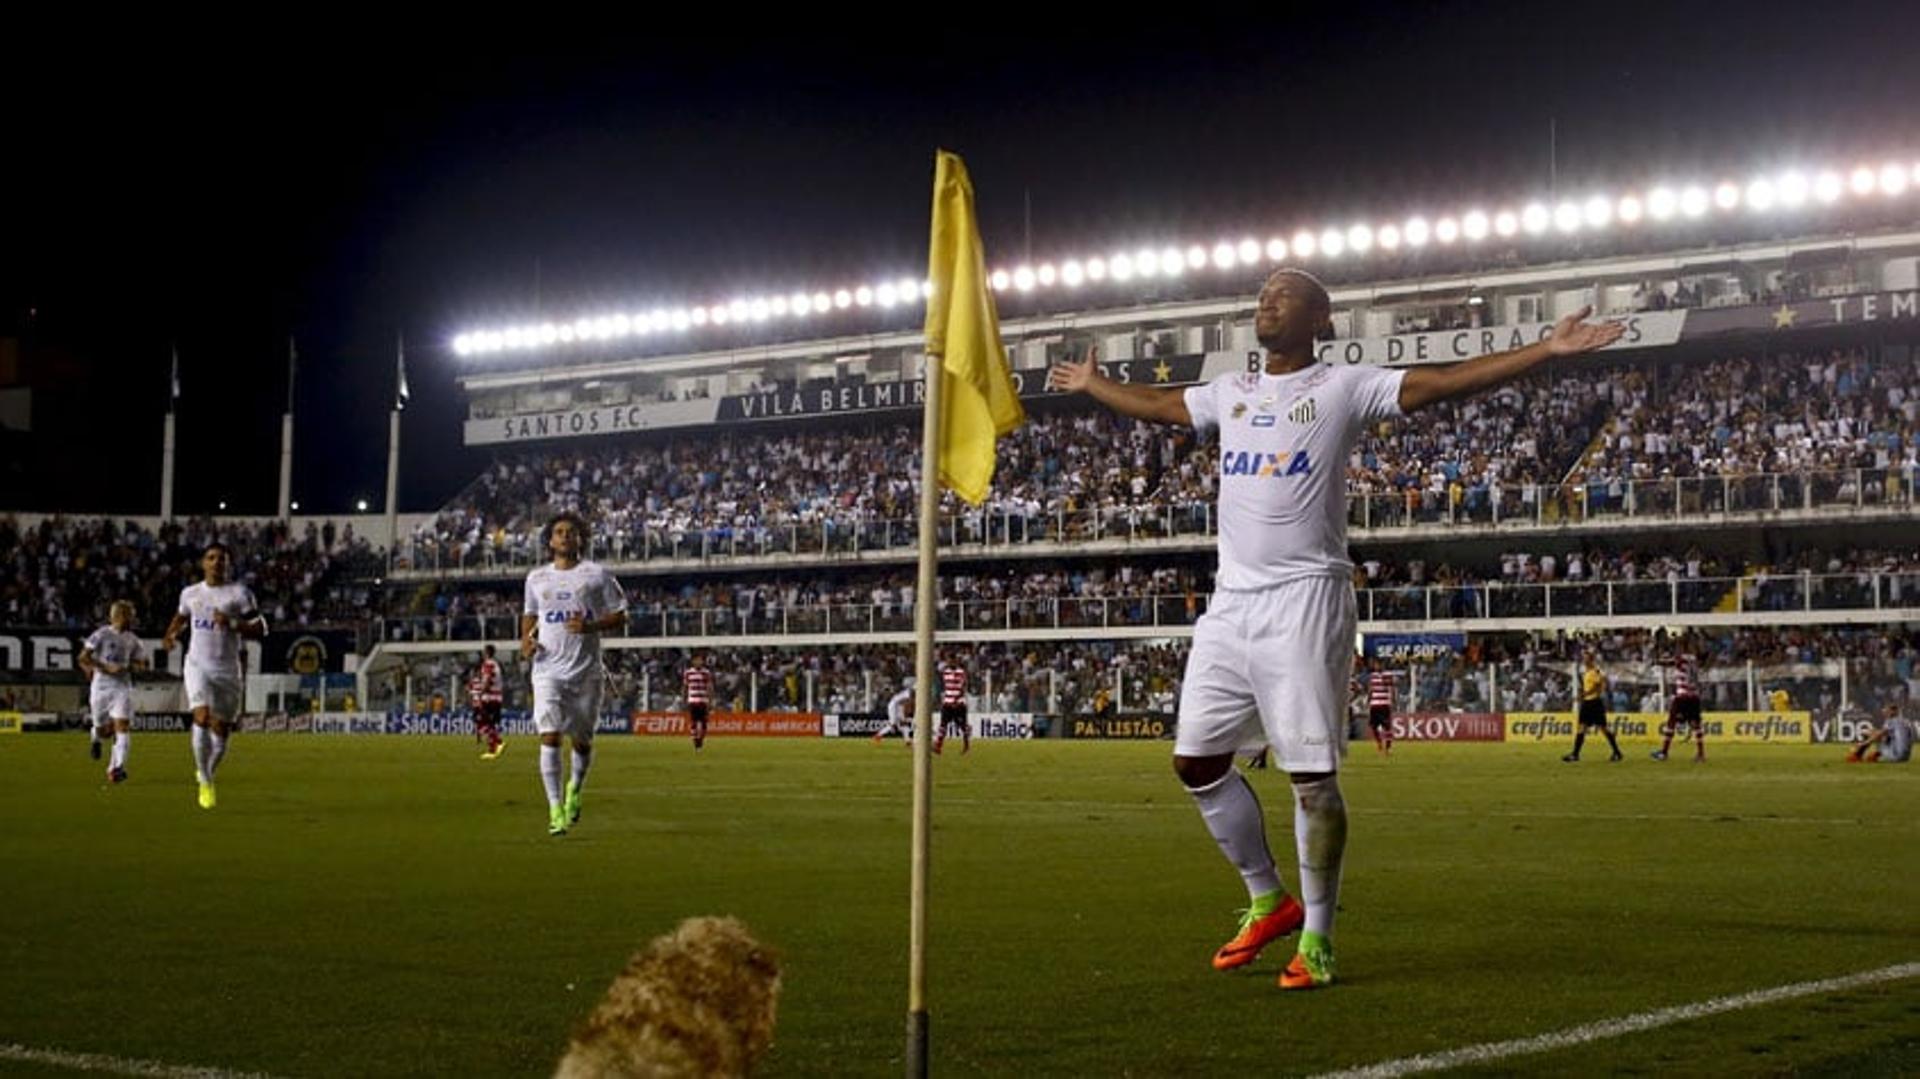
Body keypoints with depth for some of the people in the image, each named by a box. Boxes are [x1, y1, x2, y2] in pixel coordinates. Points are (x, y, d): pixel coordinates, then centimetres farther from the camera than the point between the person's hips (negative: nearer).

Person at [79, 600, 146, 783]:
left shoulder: (132, 640, 9)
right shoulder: (101, 635, -8)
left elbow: (134, 663, 20)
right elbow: (83, 658, -12)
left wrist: (140, 665, -4)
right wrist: (106, 668, -20)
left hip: (122, 687, 3)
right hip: (101, 687, -3)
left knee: (122, 727, -13)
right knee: (105, 730, 8)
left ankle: (116, 767, -12)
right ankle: (95, 736, 46)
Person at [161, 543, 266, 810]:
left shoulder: (240, 593, -3)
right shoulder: (190, 593, 7)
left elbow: (260, 630, -5)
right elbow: (181, 616, 29)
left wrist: (232, 623, -19)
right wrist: (170, 634, 9)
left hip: (227, 669, 0)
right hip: (198, 665, 1)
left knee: (221, 729, 4)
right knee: (202, 717, -21)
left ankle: (207, 772, 34)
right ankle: (205, 783, -12)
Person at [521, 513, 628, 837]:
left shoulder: (597, 575, 2)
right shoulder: (536, 578, 11)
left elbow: (619, 616, 3)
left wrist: (590, 626, -15)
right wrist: (526, 639, 5)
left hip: (586, 670, -1)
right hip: (548, 670, 1)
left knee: (581, 741, 7)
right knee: (549, 736, -13)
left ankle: (575, 789, 37)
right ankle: (555, 809, -11)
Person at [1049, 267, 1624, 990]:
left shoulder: (1345, 387, 1)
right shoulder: (1230, 393, 18)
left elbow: (1447, 382, -6)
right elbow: (1155, 405, 35)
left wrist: (1550, 350, -14)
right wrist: (1092, 385, 48)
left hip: (1305, 599, -6)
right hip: (1230, 601, 6)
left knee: (1311, 773, -5)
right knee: (1196, 761, 6)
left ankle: (1316, 939, 6)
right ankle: (1269, 901, 24)